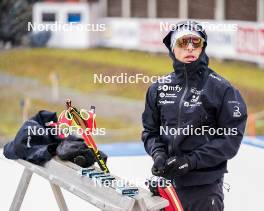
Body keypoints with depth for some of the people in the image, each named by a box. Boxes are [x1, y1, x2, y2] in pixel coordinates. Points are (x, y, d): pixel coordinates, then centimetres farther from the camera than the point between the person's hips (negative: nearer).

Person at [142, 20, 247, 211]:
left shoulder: (221, 88, -5)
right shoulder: (159, 88, 7)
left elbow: (231, 138, -8)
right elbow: (150, 131, 13)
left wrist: (192, 160, -15)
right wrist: (158, 153, -7)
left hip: (205, 188, -4)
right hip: (166, 182, 4)